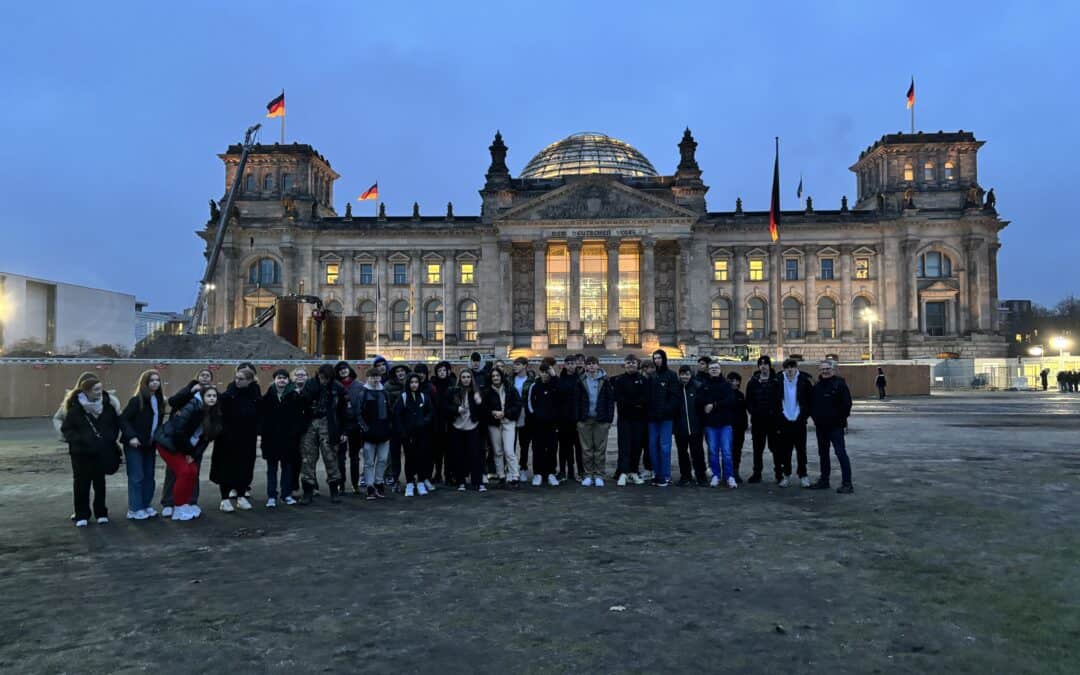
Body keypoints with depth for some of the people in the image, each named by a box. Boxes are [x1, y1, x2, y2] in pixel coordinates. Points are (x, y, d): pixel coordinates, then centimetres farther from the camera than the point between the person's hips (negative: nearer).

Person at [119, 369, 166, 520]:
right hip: (135, 444, -6)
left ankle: (146, 506, 19)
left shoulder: (159, 400, 7)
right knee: (136, 477, -3)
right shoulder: (137, 400, -12)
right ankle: (134, 510, 3)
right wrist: (131, 437, -22)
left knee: (149, 476, 10)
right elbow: (123, 419, -14)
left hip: (150, 445, 6)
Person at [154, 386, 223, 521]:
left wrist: (194, 454, -6)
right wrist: (188, 452, -14)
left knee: (193, 472, 0)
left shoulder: (213, 414, -1)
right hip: (168, 443, -7)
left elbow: (205, 438, 3)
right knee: (184, 472, -13)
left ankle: (187, 504, 15)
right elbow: (179, 431, -25)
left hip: (182, 446, 8)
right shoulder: (192, 408, -24)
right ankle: (179, 508, 0)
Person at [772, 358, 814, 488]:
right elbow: (774, 401, 5)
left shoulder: (804, 380, -4)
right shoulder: (779, 381, -1)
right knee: (785, 451, 7)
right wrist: (777, 418, 1)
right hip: (784, 422, 1)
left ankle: (803, 475, 16)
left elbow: (811, 399, 3)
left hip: (799, 422, -1)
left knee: (801, 450, 6)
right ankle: (786, 475, 17)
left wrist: (805, 415, -2)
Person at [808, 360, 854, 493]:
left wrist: (841, 418, -10)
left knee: (841, 452, -10)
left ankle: (847, 483, -8)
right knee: (823, 454, 13)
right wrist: (815, 418, 10)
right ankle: (824, 480, 23)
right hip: (821, 426, 7)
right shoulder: (817, 387, 13)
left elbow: (847, 403, -9)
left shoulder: (839, 384, -7)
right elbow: (812, 404, 20)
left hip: (836, 426, -7)